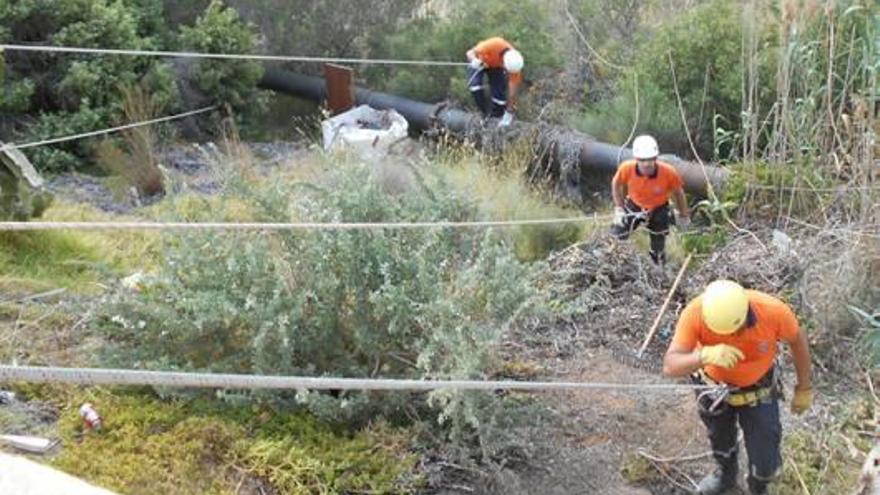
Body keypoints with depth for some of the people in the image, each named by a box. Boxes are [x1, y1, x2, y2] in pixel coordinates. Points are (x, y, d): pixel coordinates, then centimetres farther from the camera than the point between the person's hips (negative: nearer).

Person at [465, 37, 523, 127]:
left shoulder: (514, 63, -32)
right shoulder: (493, 45, -43)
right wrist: (474, 60, -52)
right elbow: (470, 53, -29)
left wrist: (509, 112, -21)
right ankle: (486, 113, -9)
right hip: (480, 60, -2)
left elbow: (512, 91, -23)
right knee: (475, 84, -24)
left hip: (496, 66, 2)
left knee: (499, 92, -8)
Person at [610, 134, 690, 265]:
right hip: (634, 205, 1)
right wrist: (618, 208, -11)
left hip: (658, 209, -1)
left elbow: (678, 192, -15)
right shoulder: (627, 168, -34)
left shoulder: (669, 172, -36)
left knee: (658, 249, 8)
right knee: (618, 233, -4)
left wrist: (684, 216, -1)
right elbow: (616, 184, -10)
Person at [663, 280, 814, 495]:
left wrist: (804, 388, -1)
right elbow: (670, 366, -39)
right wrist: (705, 355, -58)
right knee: (720, 437, 28)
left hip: (758, 389, 0)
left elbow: (797, 340, -13)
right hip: (715, 386, 1)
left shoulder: (773, 310, -35)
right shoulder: (695, 313, -38)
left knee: (764, 464, 5)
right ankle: (726, 474, 63)